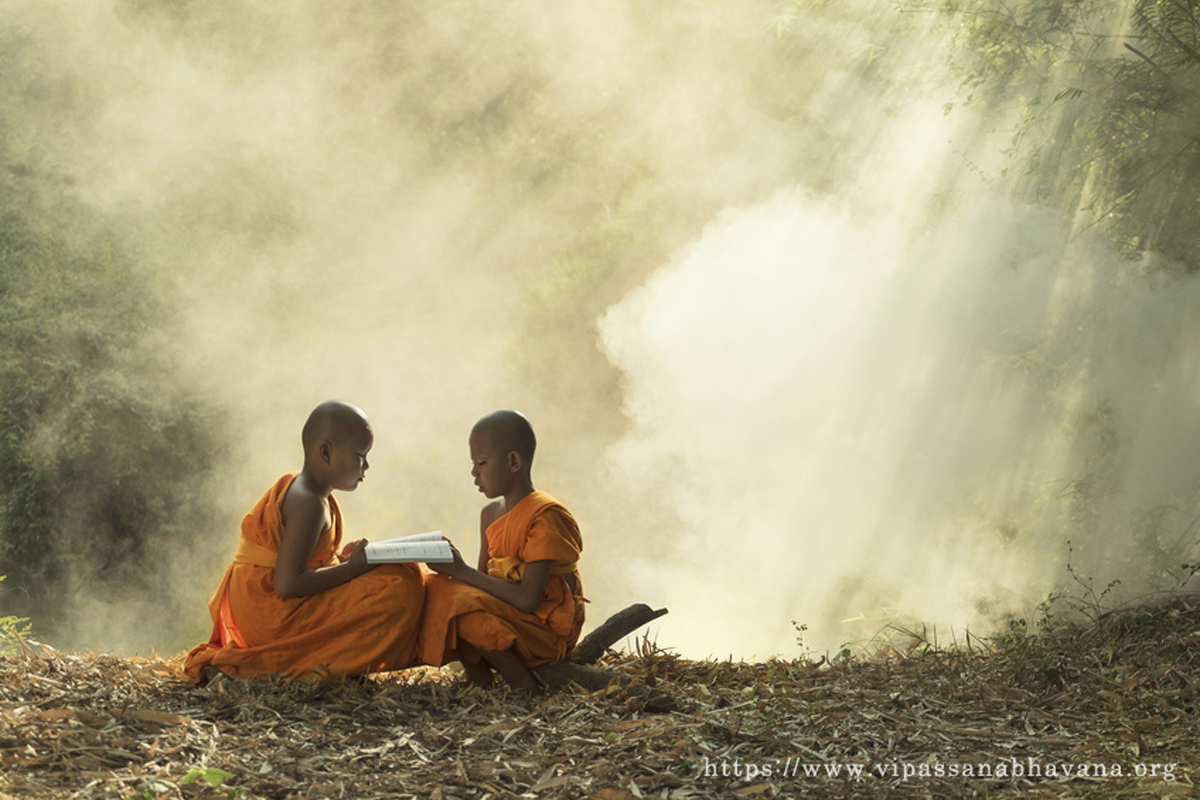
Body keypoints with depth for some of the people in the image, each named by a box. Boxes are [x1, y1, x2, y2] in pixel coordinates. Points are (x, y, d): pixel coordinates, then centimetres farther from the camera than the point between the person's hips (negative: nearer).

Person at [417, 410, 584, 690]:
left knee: (463, 608, -31)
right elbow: (483, 582, 13)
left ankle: (523, 683, -14)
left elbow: (528, 600, -25)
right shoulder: (491, 514, 11)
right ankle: (477, 671, -8)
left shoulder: (545, 517, -17)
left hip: (548, 630, -8)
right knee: (432, 589, -6)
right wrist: (453, 570, -9)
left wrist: (463, 572, -21)